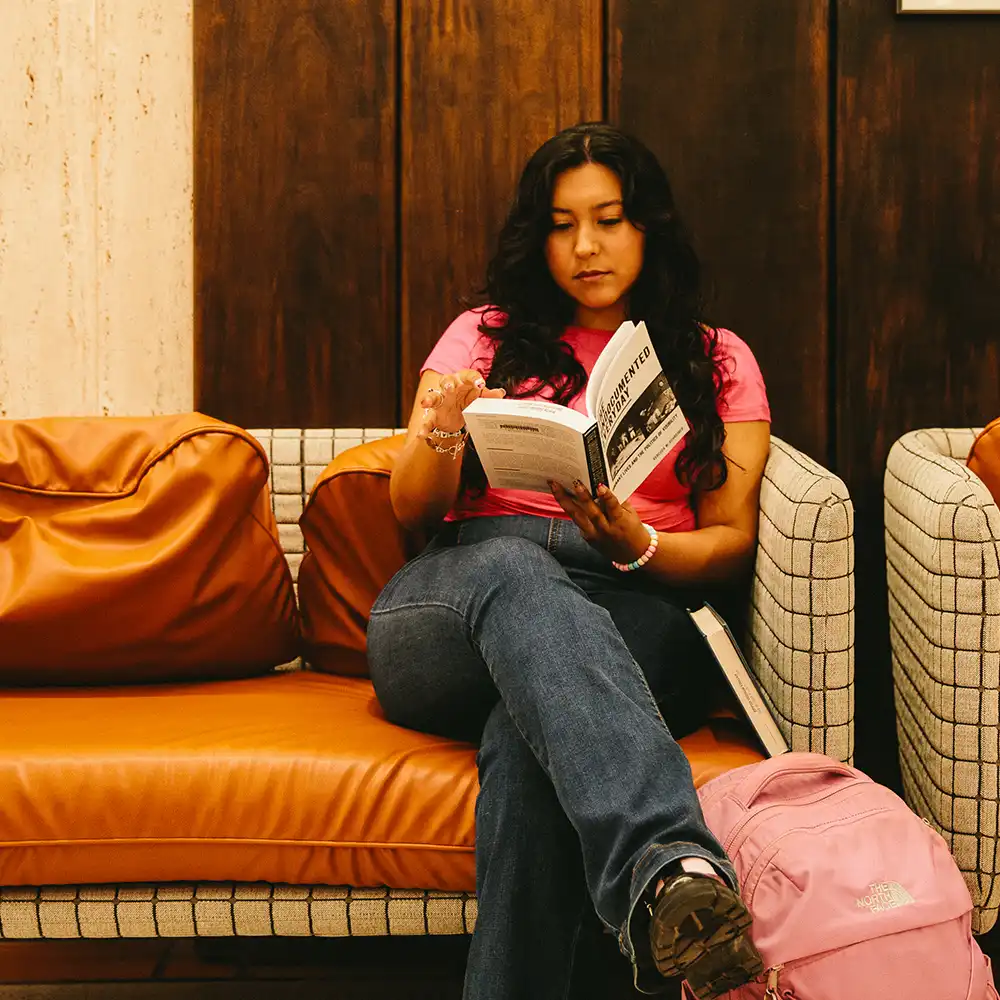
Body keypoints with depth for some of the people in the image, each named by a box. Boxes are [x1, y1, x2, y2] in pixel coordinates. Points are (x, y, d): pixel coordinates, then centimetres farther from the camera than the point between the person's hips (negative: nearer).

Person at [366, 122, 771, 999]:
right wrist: (442, 434, -11)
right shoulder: (485, 336, 21)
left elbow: (732, 542, 11)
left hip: (639, 610, 1)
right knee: (516, 570, -41)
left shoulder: (718, 362, 20)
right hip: (457, 597, 0)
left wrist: (636, 547, -12)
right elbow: (411, 508, 13)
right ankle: (671, 869, -65)